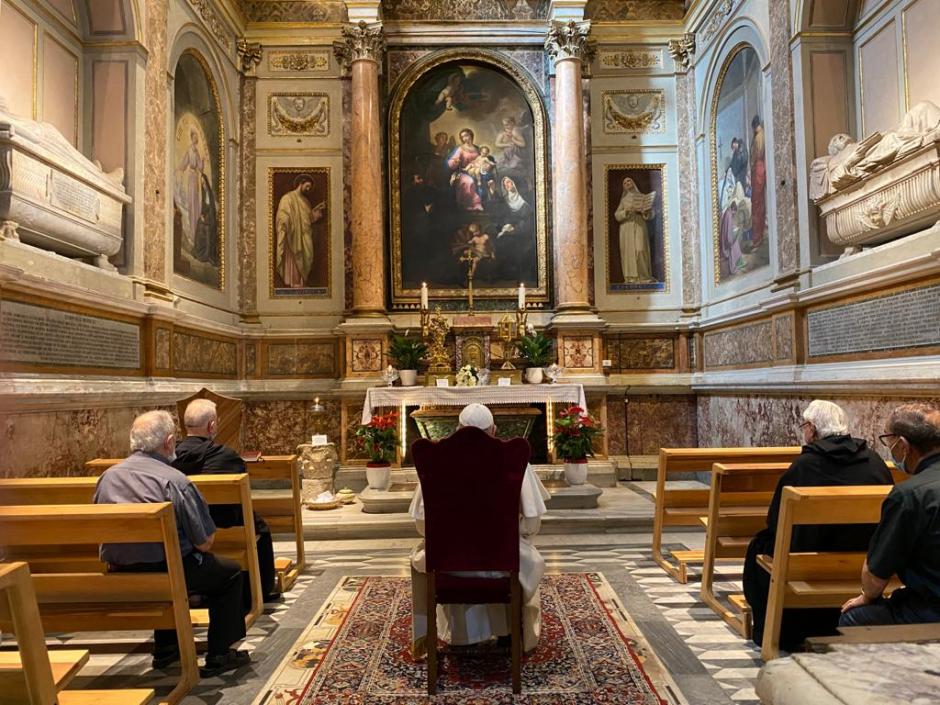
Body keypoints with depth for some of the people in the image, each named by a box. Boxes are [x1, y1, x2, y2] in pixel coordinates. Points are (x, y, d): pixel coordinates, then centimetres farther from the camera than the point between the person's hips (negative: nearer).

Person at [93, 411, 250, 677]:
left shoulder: (107, 477, 1)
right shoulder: (175, 480, -18)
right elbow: (204, 542, -15)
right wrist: (203, 542, 8)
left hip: (119, 576, 7)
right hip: (165, 570, -7)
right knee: (230, 572, 14)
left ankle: (164, 649, 41)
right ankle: (218, 656, 14)